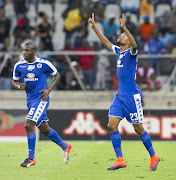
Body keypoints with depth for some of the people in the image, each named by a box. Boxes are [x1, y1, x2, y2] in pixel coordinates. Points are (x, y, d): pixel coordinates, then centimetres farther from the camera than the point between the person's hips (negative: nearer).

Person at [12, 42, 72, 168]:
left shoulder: (44, 64, -9)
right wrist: (19, 86, -9)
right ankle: (65, 146, 35)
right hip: (30, 99, 6)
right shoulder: (19, 66, 2)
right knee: (44, 129, 14)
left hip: (41, 99, -6)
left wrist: (49, 89, -7)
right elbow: (14, 81, 14)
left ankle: (31, 158, -11)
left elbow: (57, 75, 5)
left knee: (29, 125, -20)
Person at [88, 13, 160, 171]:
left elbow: (134, 45, -33)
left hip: (132, 96, -7)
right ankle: (120, 159, -5)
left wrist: (124, 27, -42)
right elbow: (106, 42, 27)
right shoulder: (119, 51, 12)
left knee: (138, 128, 0)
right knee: (112, 125, -6)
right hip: (120, 95, 7)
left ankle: (153, 157, 16)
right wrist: (94, 27, 24)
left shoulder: (131, 52, -9)